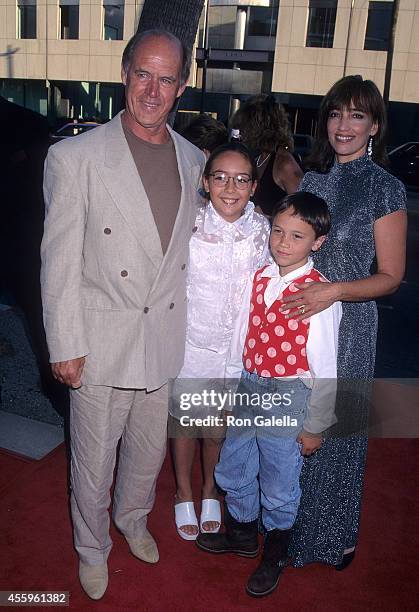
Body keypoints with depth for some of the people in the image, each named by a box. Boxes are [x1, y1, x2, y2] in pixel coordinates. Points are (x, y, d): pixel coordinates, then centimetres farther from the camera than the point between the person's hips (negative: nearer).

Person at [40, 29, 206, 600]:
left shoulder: (195, 161, 3)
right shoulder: (75, 157, -11)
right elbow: (59, 261, -10)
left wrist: (193, 327, 12)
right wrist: (64, 346, -10)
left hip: (167, 340, 4)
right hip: (102, 342, -4)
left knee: (149, 451, 23)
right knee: (93, 462, 14)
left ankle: (133, 517, 53)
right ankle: (92, 548, 42)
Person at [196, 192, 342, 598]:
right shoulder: (259, 279, -1)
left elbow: (324, 367, -14)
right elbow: (241, 336, 6)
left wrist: (315, 426, -8)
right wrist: (230, 388, 13)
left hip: (288, 398, -5)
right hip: (249, 390, 6)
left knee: (278, 485, 14)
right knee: (233, 469, 22)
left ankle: (274, 554, 43)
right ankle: (241, 533, 50)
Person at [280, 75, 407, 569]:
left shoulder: (384, 188, -9)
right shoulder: (312, 179, 7)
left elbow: (390, 276, -10)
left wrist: (333, 291, -24)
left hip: (347, 324, -5)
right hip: (295, 318, 5)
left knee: (333, 428, 8)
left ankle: (333, 535, 33)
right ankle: (286, 518, 39)